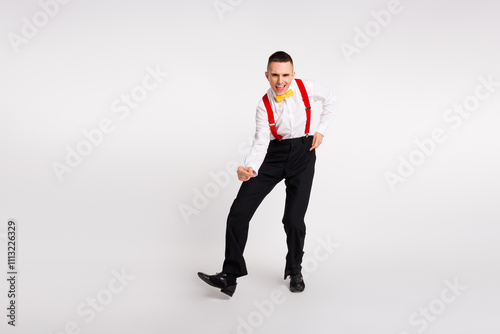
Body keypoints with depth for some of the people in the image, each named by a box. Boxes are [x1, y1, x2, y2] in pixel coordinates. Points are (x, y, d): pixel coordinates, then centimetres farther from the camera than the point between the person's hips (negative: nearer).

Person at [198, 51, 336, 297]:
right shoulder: (264, 106, -11)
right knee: (239, 211, -10)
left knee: (294, 219, -7)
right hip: (273, 155, 1)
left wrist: (321, 130, 6)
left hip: (302, 154, 0)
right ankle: (230, 276, 0)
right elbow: (260, 142, -19)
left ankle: (295, 271, 23)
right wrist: (249, 168, -38)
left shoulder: (306, 88, -10)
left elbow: (330, 99, 12)